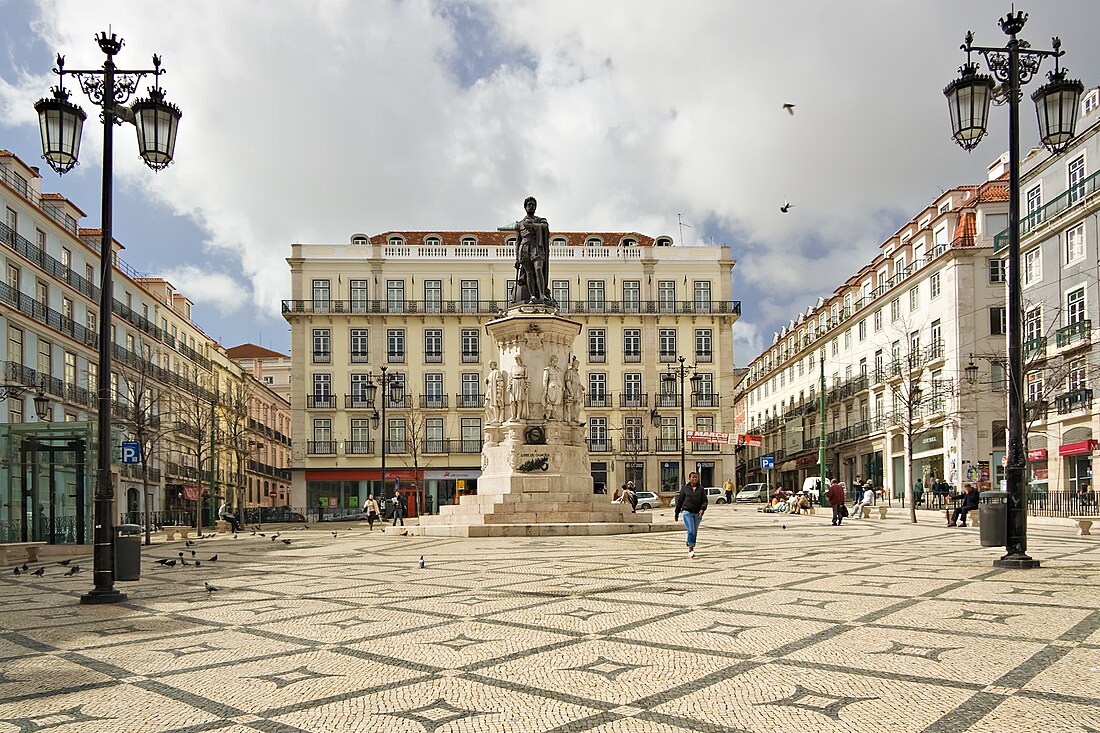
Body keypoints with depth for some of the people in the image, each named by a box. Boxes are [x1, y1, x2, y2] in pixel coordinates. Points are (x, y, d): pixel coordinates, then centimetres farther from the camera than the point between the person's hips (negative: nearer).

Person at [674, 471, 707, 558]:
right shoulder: (685, 488, 4)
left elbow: (704, 501, 3)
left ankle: (690, 548, 22)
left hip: (697, 513, 3)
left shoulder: (701, 489, 8)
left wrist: (702, 509, -17)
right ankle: (691, 549, -15)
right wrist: (676, 513, 9)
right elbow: (680, 501, 8)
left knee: (695, 532, 8)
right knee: (690, 530, -15)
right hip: (687, 512, -3)